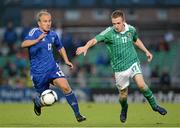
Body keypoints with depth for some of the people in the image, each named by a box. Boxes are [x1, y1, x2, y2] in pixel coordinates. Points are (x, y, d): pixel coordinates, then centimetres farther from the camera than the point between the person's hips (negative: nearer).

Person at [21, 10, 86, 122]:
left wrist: (66, 61, 14)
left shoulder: (53, 34, 6)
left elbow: (60, 47, 25)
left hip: (52, 67, 4)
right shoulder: (35, 32, -11)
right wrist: (37, 40, -41)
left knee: (65, 86, -20)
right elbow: (24, 44, -27)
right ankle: (37, 102, 43)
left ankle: (77, 114, -12)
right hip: (38, 72, -4)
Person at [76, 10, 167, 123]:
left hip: (133, 62, 2)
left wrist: (146, 51, 20)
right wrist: (86, 47, -47)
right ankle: (124, 109, 40)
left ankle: (154, 105, 4)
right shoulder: (109, 32, -15)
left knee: (141, 85, -17)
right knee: (123, 93, 7)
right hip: (120, 67, -1)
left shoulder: (131, 29, -2)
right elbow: (95, 40, -28)